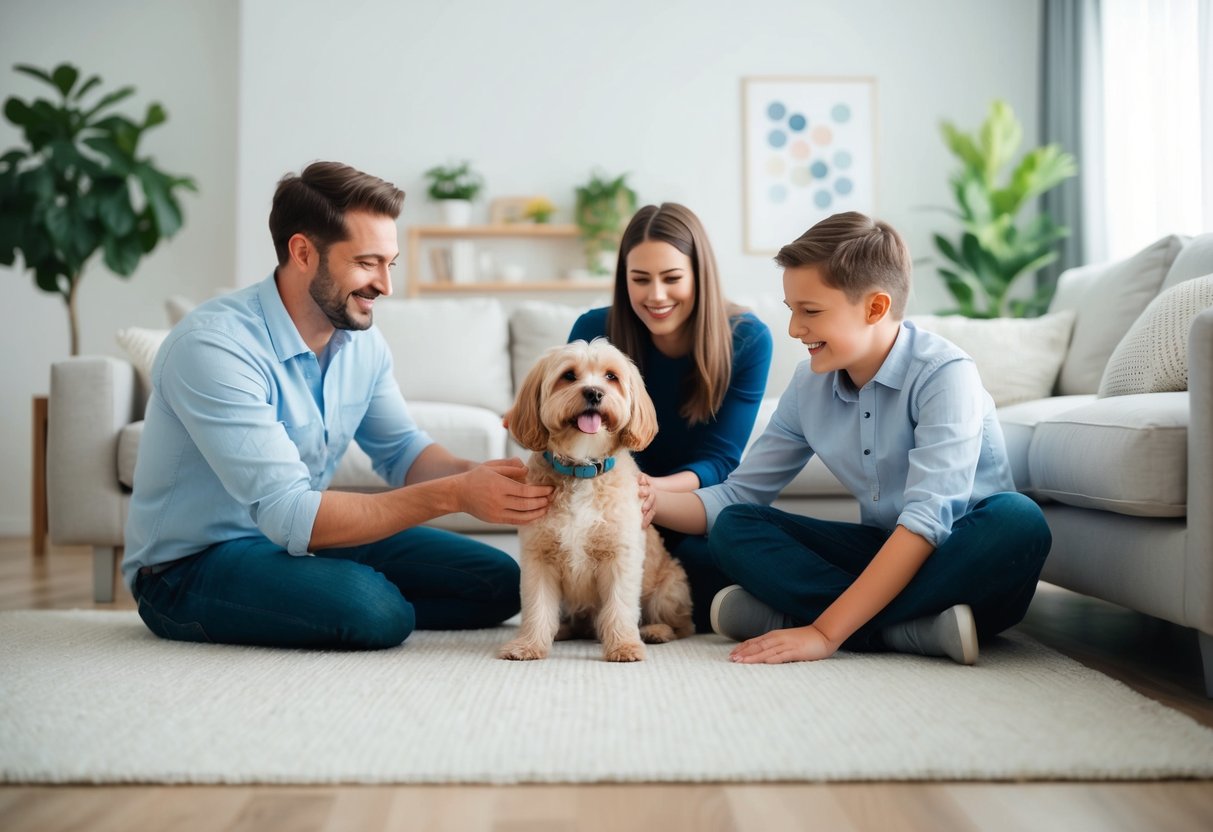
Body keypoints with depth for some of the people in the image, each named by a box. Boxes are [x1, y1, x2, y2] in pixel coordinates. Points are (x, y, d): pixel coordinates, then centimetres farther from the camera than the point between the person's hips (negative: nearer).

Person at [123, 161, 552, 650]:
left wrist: (474, 474, -17)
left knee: (496, 583, 0)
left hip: (300, 537, 7)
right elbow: (289, 516, -33)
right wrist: (453, 495, -34)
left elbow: (401, 450, 7)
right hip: (191, 566, -7)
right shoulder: (212, 347, -27)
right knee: (373, 611, -34)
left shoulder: (361, 340, -3)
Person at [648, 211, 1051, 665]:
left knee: (1018, 522, -36)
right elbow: (736, 496, 5)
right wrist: (656, 500, -15)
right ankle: (916, 626, -26)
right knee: (731, 527, -11)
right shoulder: (809, 385, -1)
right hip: (885, 555, 5)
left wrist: (825, 632, -34)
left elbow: (928, 519, -29)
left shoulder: (944, 373, -19)